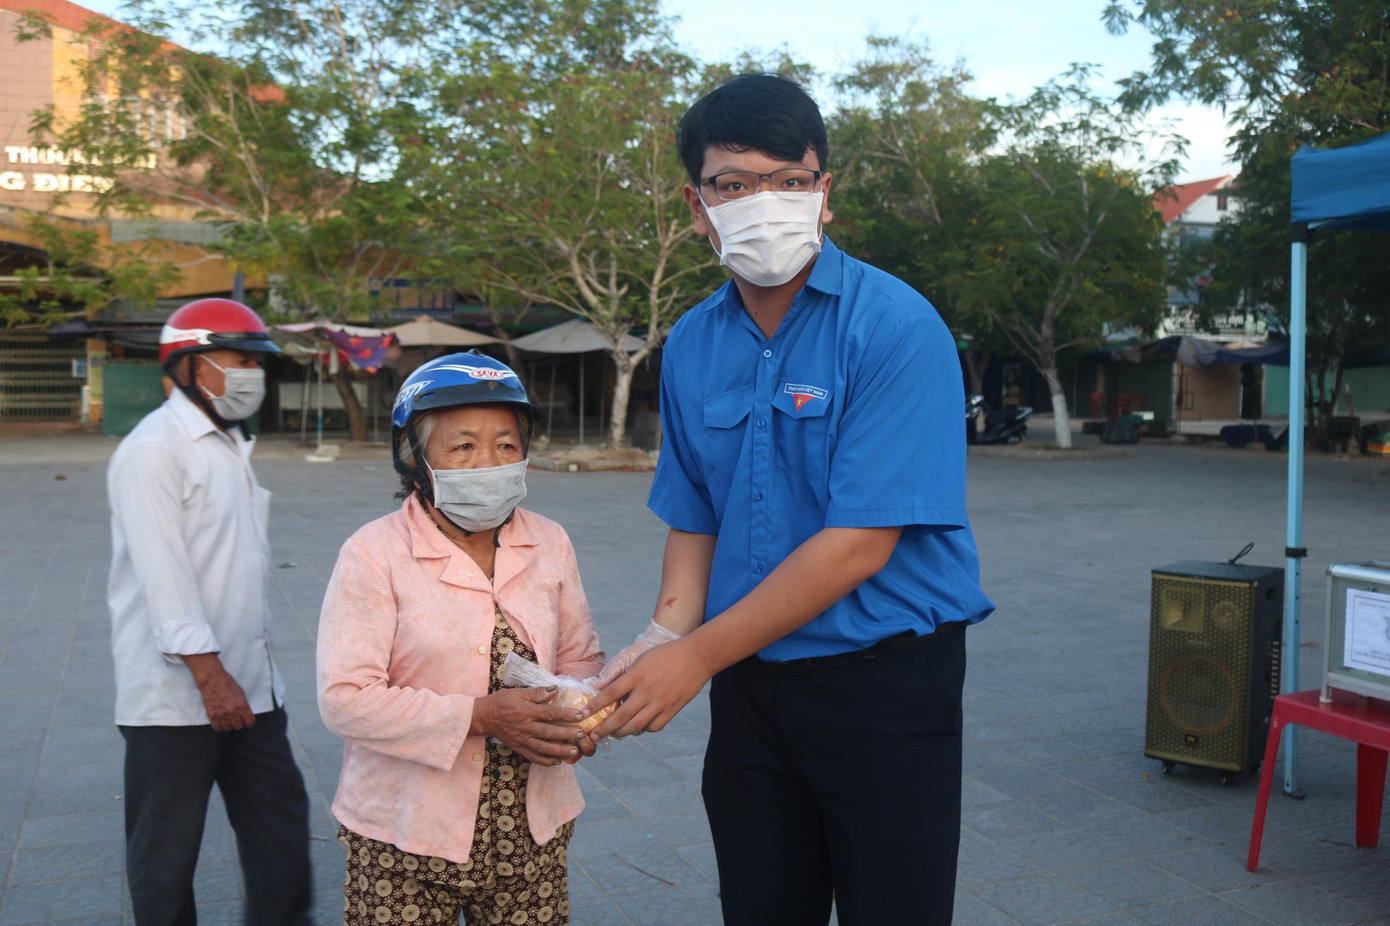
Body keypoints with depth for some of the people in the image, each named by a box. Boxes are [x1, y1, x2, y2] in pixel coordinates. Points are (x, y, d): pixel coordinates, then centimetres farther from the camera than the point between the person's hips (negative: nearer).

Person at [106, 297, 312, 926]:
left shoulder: (231, 444, 15)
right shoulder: (154, 450, -13)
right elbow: (163, 574, -20)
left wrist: (251, 672, 18)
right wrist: (211, 676, -24)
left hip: (249, 688, 8)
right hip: (176, 695, -8)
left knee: (281, 826, 11)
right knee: (167, 852, 6)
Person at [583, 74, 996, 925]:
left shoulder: (897, 328, -17)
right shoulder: (691, 345, 3)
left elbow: (860, 543, -21)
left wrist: (698, 656, -18)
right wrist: (663, 645, -6)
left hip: (885, 681, -5)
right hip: (747, 684, 5)